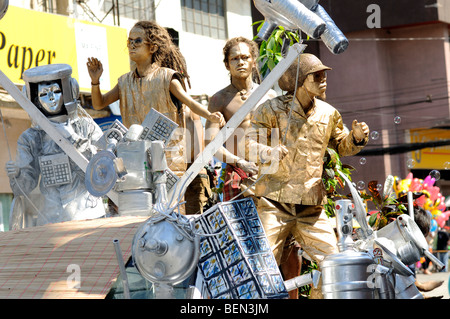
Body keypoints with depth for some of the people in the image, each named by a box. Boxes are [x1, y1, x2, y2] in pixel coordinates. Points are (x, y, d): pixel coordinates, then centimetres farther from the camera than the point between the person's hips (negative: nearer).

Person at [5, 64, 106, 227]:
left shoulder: (87, 127, 3)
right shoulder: (30, 139, 5)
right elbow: (24, 187, 2)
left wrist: (76, 141, -15)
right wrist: (16, 175, -19)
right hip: (51, 220, 1)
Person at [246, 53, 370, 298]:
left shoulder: (327, 114, 10)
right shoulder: (271, 109, -3)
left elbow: (342, 147, 23)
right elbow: (250, 142, -7)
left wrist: (356, 137, 0)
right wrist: (268, 153, -28)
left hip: (311, 205, 4)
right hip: (275, 200, -4)